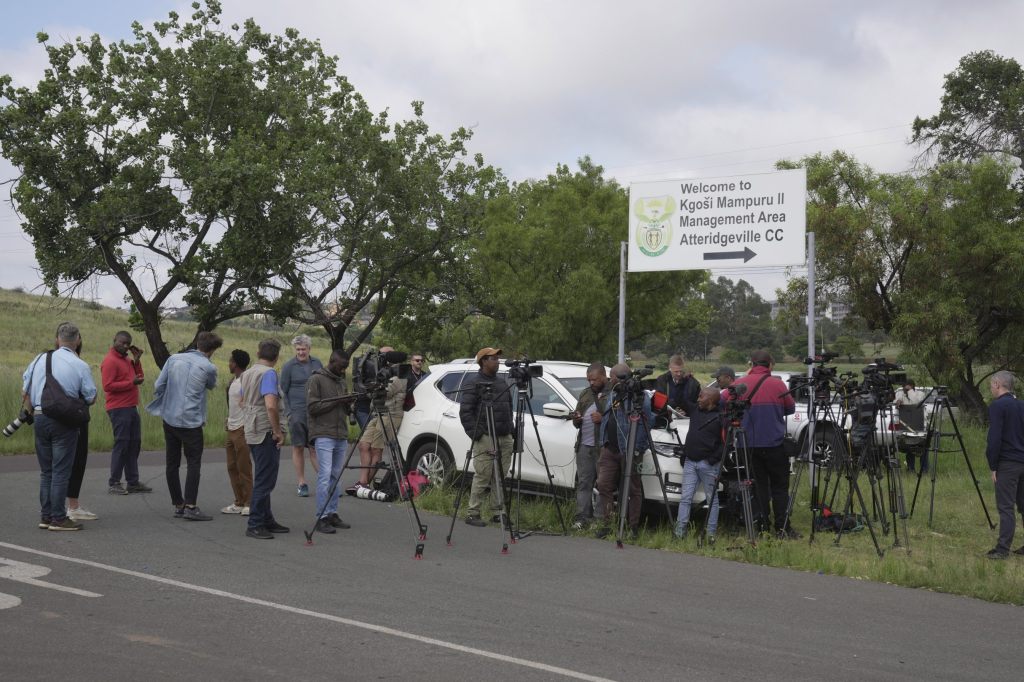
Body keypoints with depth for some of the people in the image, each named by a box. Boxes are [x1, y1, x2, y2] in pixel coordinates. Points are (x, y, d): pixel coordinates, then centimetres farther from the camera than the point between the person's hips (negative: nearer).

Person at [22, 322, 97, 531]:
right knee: (61, 471, -1)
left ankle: (45, 516, 18)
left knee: (45, 471, 14)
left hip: (40, 418, 5)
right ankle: (58, 518, 1)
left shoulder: (40, 359, 5)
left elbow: (25, 390, 13)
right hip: (64, 422, -5)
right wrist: (79, 405, 19)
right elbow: (91, 398, -2)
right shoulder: (80, 366, -8)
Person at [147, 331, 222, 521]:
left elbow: (158, 386, 3)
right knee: (193, 464, 1)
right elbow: (211, 386, 14)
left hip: (169, 418, 5)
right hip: (191, 422, -5)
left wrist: (160, 408, 16)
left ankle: (178, 505, 17)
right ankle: (190, 507, -6)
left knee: (172, 463, 11)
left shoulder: (174, 359, 3)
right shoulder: (208, 367, -8)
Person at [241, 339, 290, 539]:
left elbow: (243, 401, 25)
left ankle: (267, 520, 22)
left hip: (253, 432, 9)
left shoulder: (247, 373, 13)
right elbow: (271, 405, -25)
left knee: (263, 479, 15)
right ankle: (255, 525, -6)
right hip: (266, 433, -9)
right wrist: (278, 431, -16)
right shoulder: (269, 373, -15)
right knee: (264, 480, -6)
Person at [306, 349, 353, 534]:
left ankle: (332, 514, 14)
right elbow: (312, 407, -11)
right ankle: (322, 518, -9)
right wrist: (336, 401, -14)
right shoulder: (316, 380, -4)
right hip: (323, 436, -7)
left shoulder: (343, 382, 19)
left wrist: (350, 403, 1)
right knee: (325, 476, -11)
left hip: (341, 437, 7)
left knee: (336, 476, 8)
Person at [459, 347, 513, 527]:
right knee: (482, 476, -8)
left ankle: (498, 512, 14)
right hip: (485, 438, -7)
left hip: (504, 438, 7)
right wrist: (476, 434, -14)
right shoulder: (473, 383, -4)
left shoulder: (501, 383, 20)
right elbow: (465, 411, -9)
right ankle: (472, 513, -1)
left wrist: (510, 431, 15)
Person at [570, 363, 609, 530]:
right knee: (584, 482, 2)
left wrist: (603, 419, -18)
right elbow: (578, 423, 28)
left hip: (604, 447, -6)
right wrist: (576, 420, 6)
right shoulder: (585, 394, 22)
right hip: (584, 445, 6)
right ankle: (582, 518, 2)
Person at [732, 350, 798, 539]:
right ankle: (782, 528, 1)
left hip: (749, 443, 2)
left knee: (759, 484, 10)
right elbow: (791, 408, 7)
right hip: (774, 443, -2)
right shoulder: (777, 384, -5)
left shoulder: (739, 384, -1)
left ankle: (763, 526, 9)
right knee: (779, 486, 4)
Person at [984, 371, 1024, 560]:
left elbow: (994, 439, -17)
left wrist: (993, 466, -9)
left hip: (1007, 465, -7)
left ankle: (1002, 549, -6)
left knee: (1005, 507, -6)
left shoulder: (997, 406, -11)